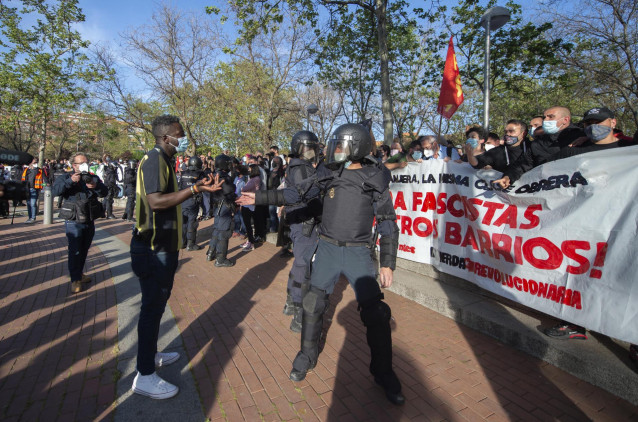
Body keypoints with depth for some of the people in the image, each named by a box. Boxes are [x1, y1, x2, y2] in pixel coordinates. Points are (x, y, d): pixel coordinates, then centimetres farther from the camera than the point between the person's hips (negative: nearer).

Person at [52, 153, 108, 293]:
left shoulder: (93, 178, 10)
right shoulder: (66, 177, -1)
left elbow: (105, 192, -1)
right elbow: (55, 191, -17)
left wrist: (96, 186, -21)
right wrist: (70, 181, -27)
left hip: (90, 221, 5)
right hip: (74, 222, -4)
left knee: (84, 250, 16)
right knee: (75, 250, -6)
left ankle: (79, 273, 33)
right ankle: (75, 280, 2)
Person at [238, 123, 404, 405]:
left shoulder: (375, 179, -5)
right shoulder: (329, 174, 2)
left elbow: (387, 224, -3)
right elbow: (296, 194, 8)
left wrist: (388, 264, -7)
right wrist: (259, 198, 6)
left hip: (359, 253, -2)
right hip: (327, 249, 3)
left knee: (376, 313, -2)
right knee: (313, 305, 8)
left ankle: (383, 373, 21)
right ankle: (307, 356, 33)